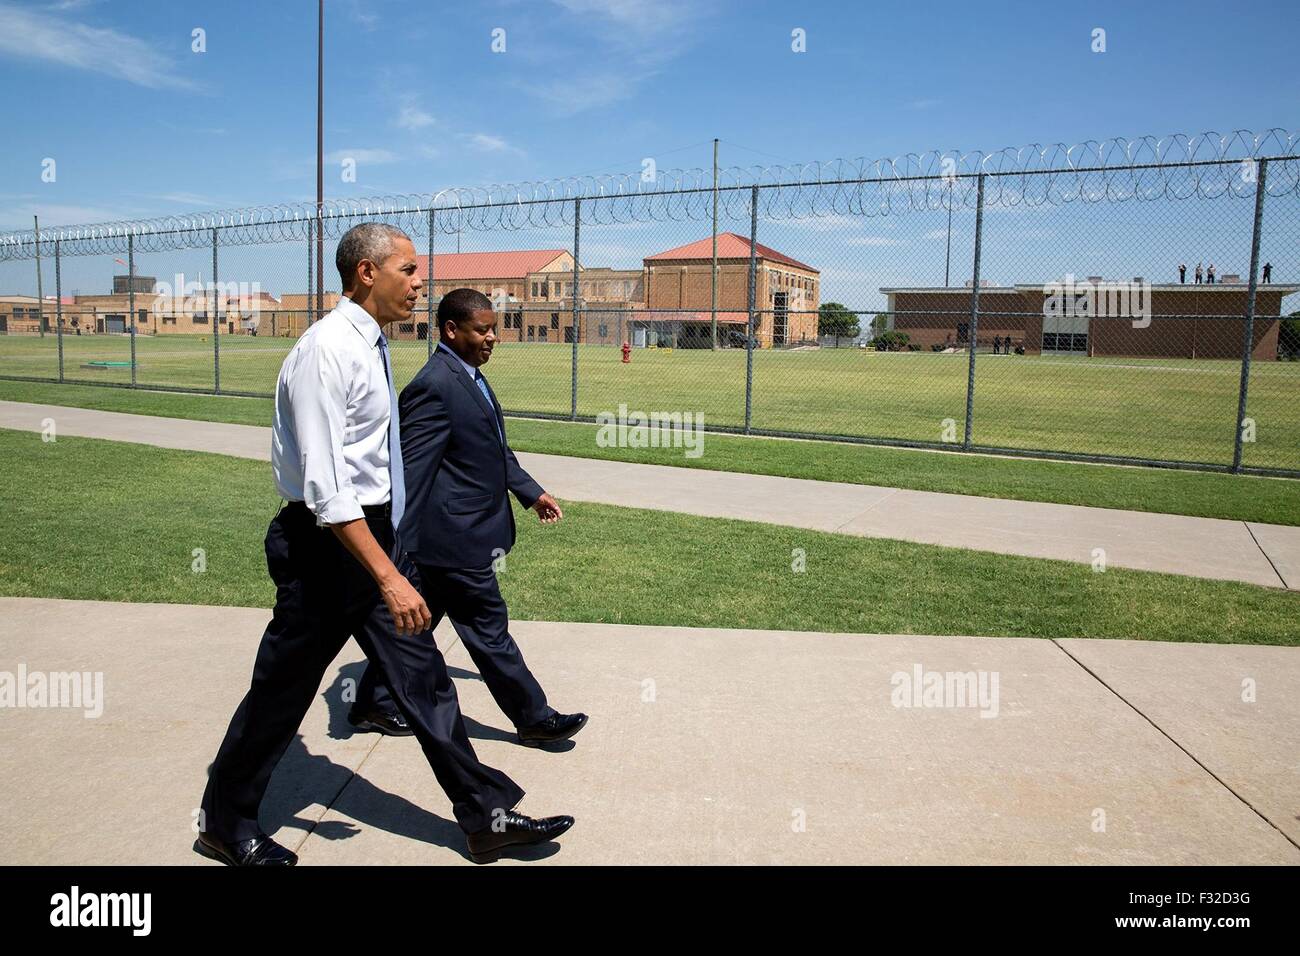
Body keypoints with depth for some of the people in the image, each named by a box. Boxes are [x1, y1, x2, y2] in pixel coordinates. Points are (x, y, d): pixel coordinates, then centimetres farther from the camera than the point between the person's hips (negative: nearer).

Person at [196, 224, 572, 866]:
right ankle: (224, 825, 31)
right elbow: (325, 487, -26)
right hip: (328, 542, -9)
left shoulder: (369, 344, 10)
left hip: (375, 535, 9)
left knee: (422, 674, 10)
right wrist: (389, 577, -30)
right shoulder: (327, 351, -20)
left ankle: (485, 817, 18)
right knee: (283, 690, 8)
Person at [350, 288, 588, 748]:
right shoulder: (433, 387, -20)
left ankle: (374, 700, 35)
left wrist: (531, 491, 23)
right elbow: (411, 470, -22)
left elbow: (495, 448, 23)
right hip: (455, 537, -10)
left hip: (454, 534, 10)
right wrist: (398, 547, -21)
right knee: (489, 630, 4)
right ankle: (534, 719, 17)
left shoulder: (469, 376, 12)